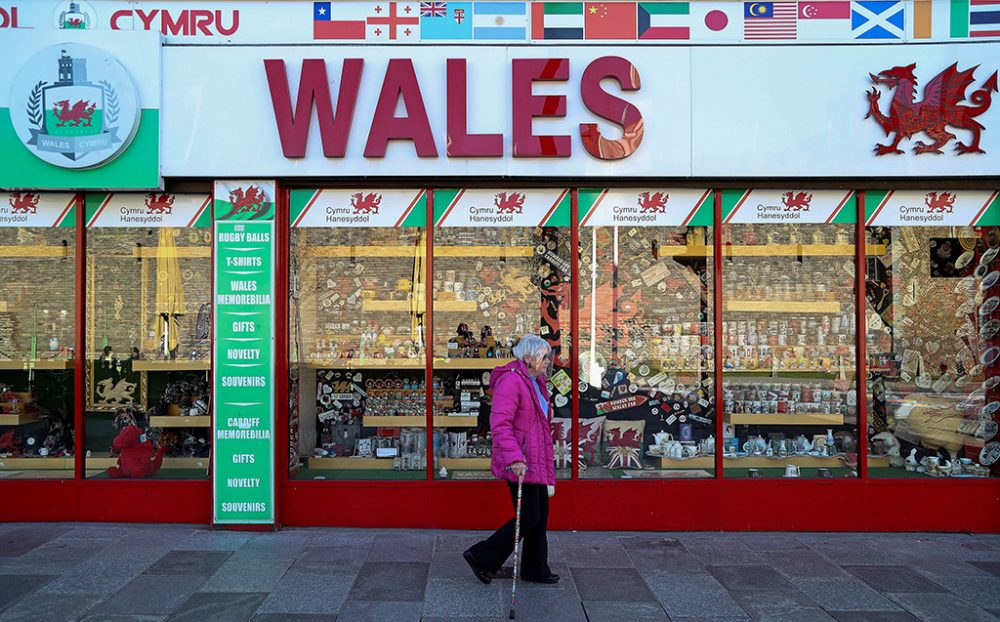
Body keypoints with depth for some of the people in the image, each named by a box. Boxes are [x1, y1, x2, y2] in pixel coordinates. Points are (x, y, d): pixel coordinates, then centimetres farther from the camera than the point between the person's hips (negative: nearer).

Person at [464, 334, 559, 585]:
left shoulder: (535, 382, 15)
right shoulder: (511, 380, -18)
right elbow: (499, 422, -26)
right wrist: (514, 458, -33)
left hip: (536, 461, 10)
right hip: (520, 463, -10)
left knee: (540, 514, 14)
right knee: (529, 517, -5)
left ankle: (535, 569, 27)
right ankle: (481, 556, 8)